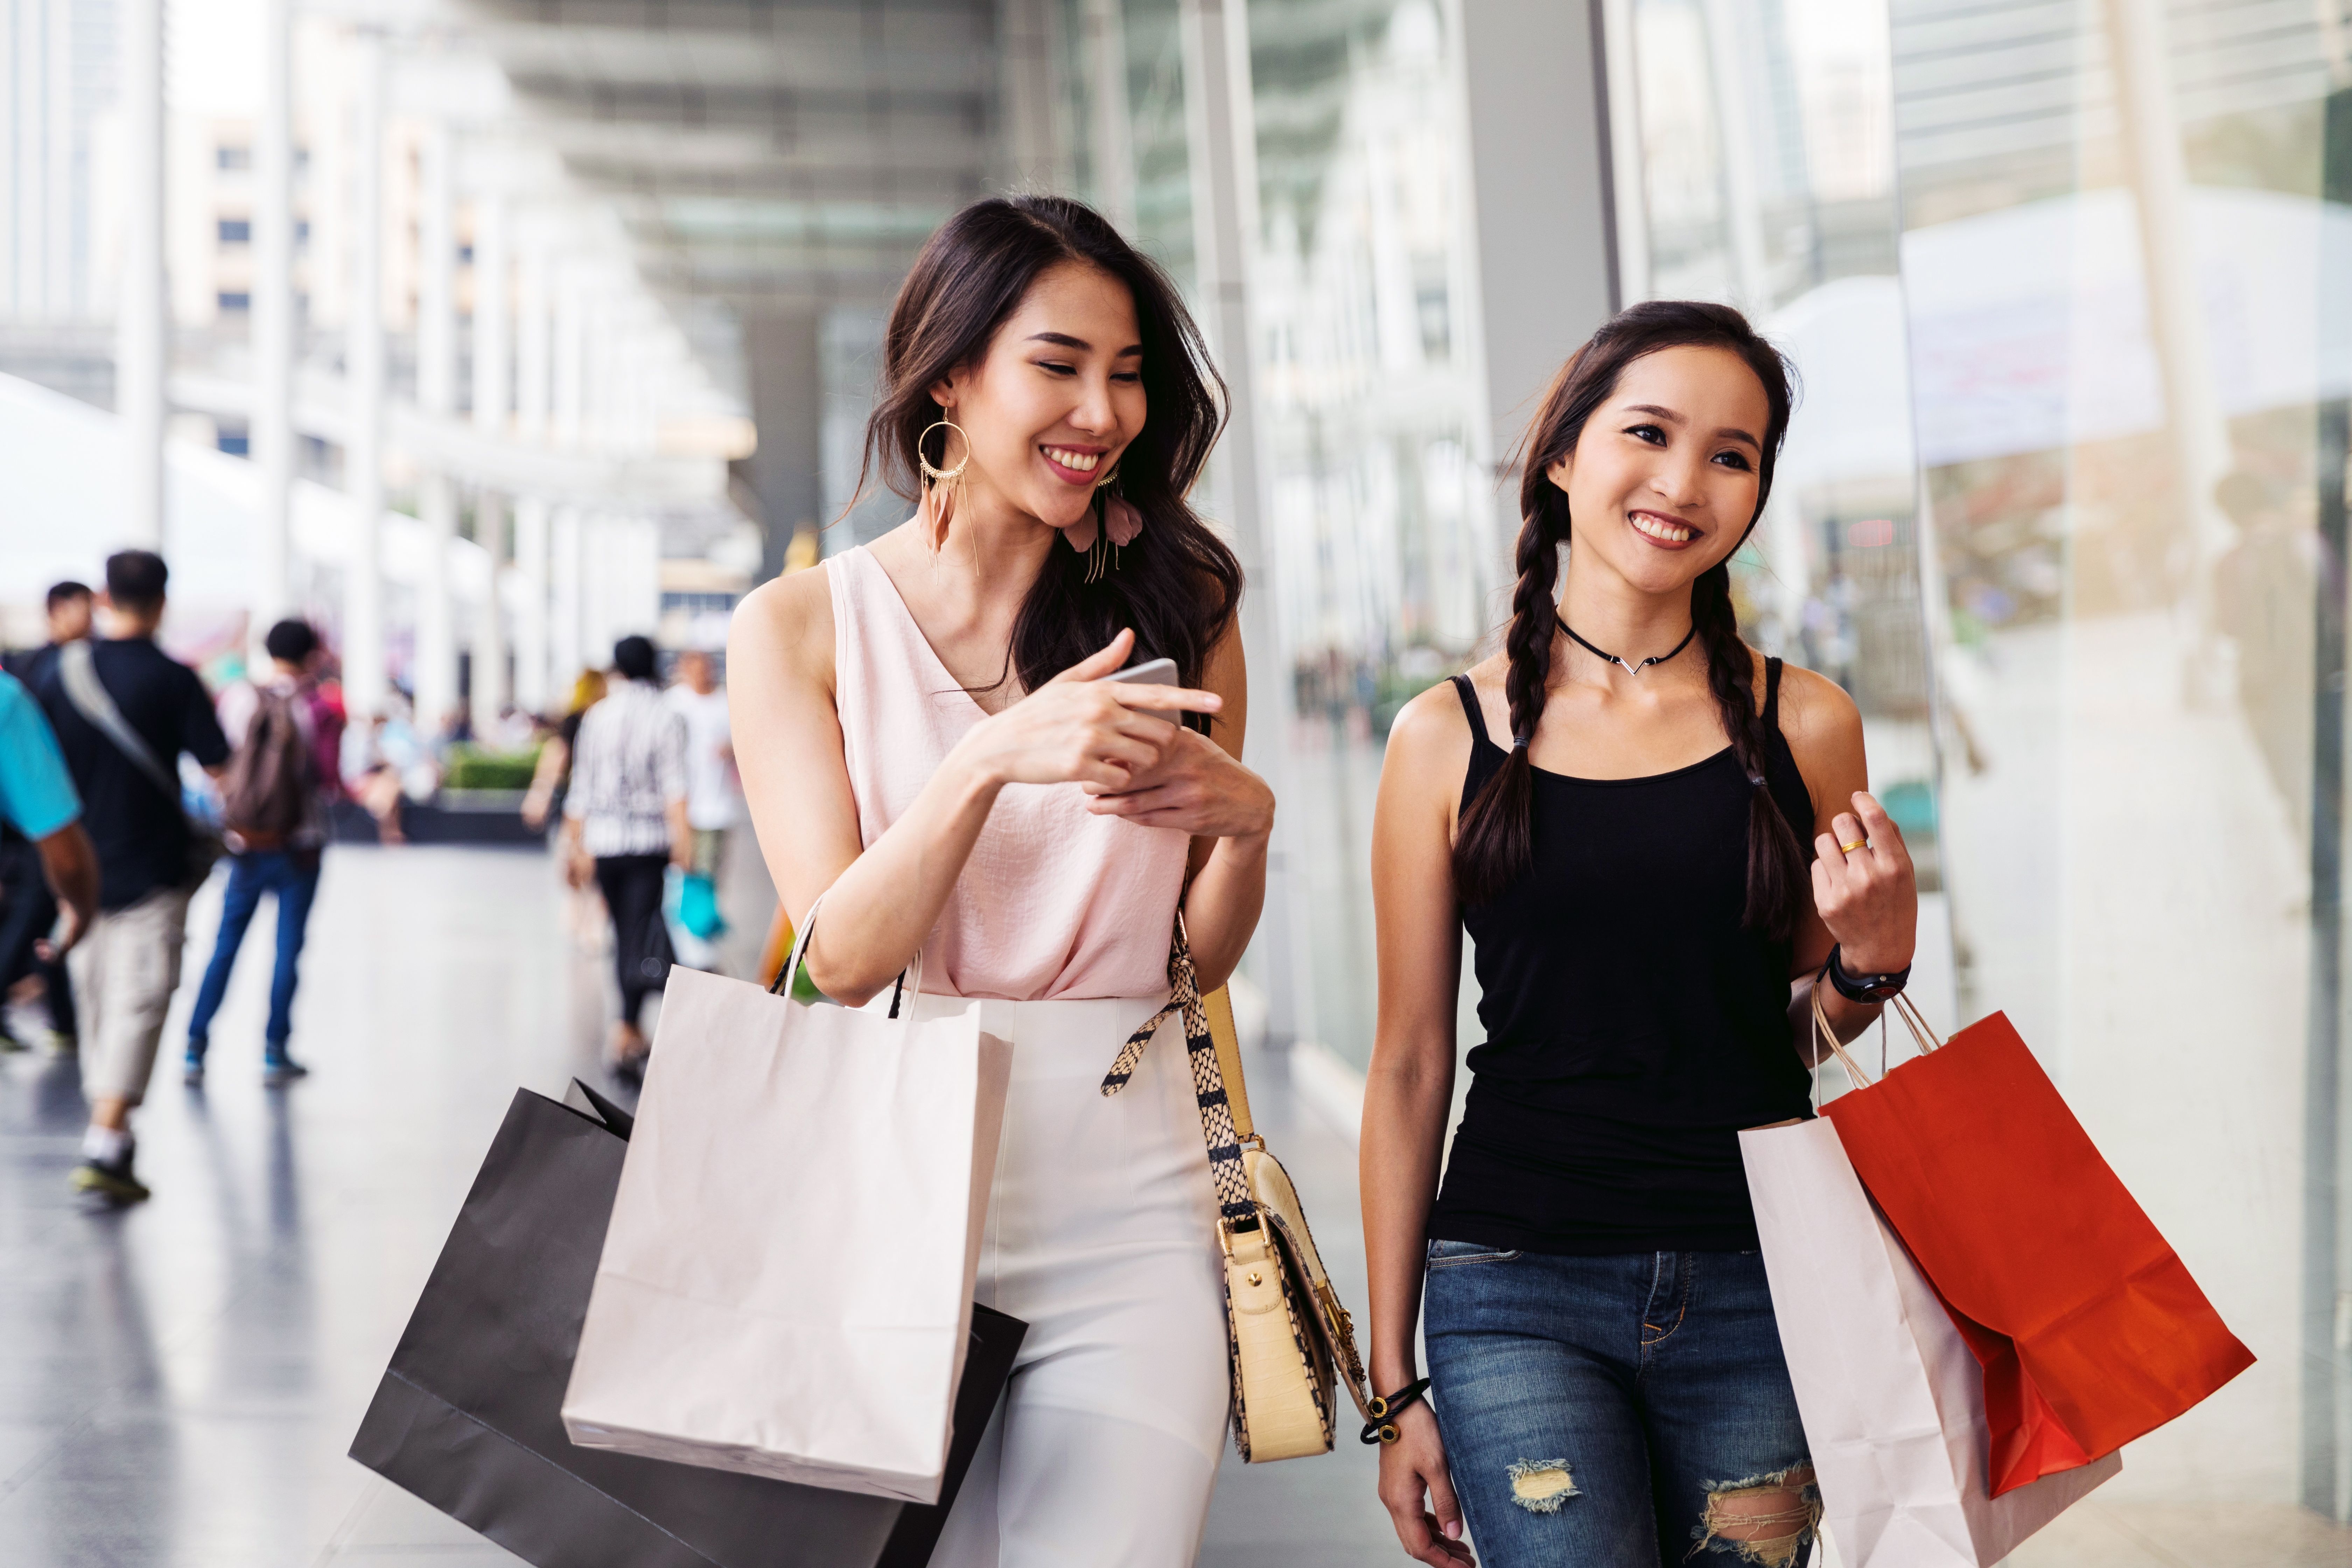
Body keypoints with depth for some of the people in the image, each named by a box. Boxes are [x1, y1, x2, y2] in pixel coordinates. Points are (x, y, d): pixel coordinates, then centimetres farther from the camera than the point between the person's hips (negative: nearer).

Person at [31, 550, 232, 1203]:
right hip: (153, 870, -4)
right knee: (138, 1005, -4)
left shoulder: (62, 671, 2)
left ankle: (107, 1129, 25)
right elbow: (219, 769, -11)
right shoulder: (173, 679, -10)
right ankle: (106, 1142, -13)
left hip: (82, 868, 4)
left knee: (96, 998, 16)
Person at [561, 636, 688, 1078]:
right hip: (648, 840, -3)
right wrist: (682, 839, -12)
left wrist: (575, 846, 15)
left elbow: (581, 788, 8)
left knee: (623, 932, 15)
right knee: (642, 932, -7)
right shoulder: (666, 717, -3)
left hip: (603, 839, 3)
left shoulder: (596, 716, 6)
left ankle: (633, 1033, 22)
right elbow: (674, 784, -11)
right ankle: (626, 1033, -21)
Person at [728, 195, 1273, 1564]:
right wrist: (991, 759, -22)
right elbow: (843, 954, -8)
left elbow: (1201, 958, 12)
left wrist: (1246, 821, -10)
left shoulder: (1180, 613, 8)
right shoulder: (800, 627, 3)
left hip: (1128, 1206, 1)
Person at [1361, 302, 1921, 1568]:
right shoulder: (1449, 737, -1)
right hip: (1518, 1288, -2)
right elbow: (1409, 1068, 3)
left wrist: (1870, 960, -9)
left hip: (1757, 1285, 2)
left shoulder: (1803, 726, 3)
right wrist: (1393, 1381, 4)